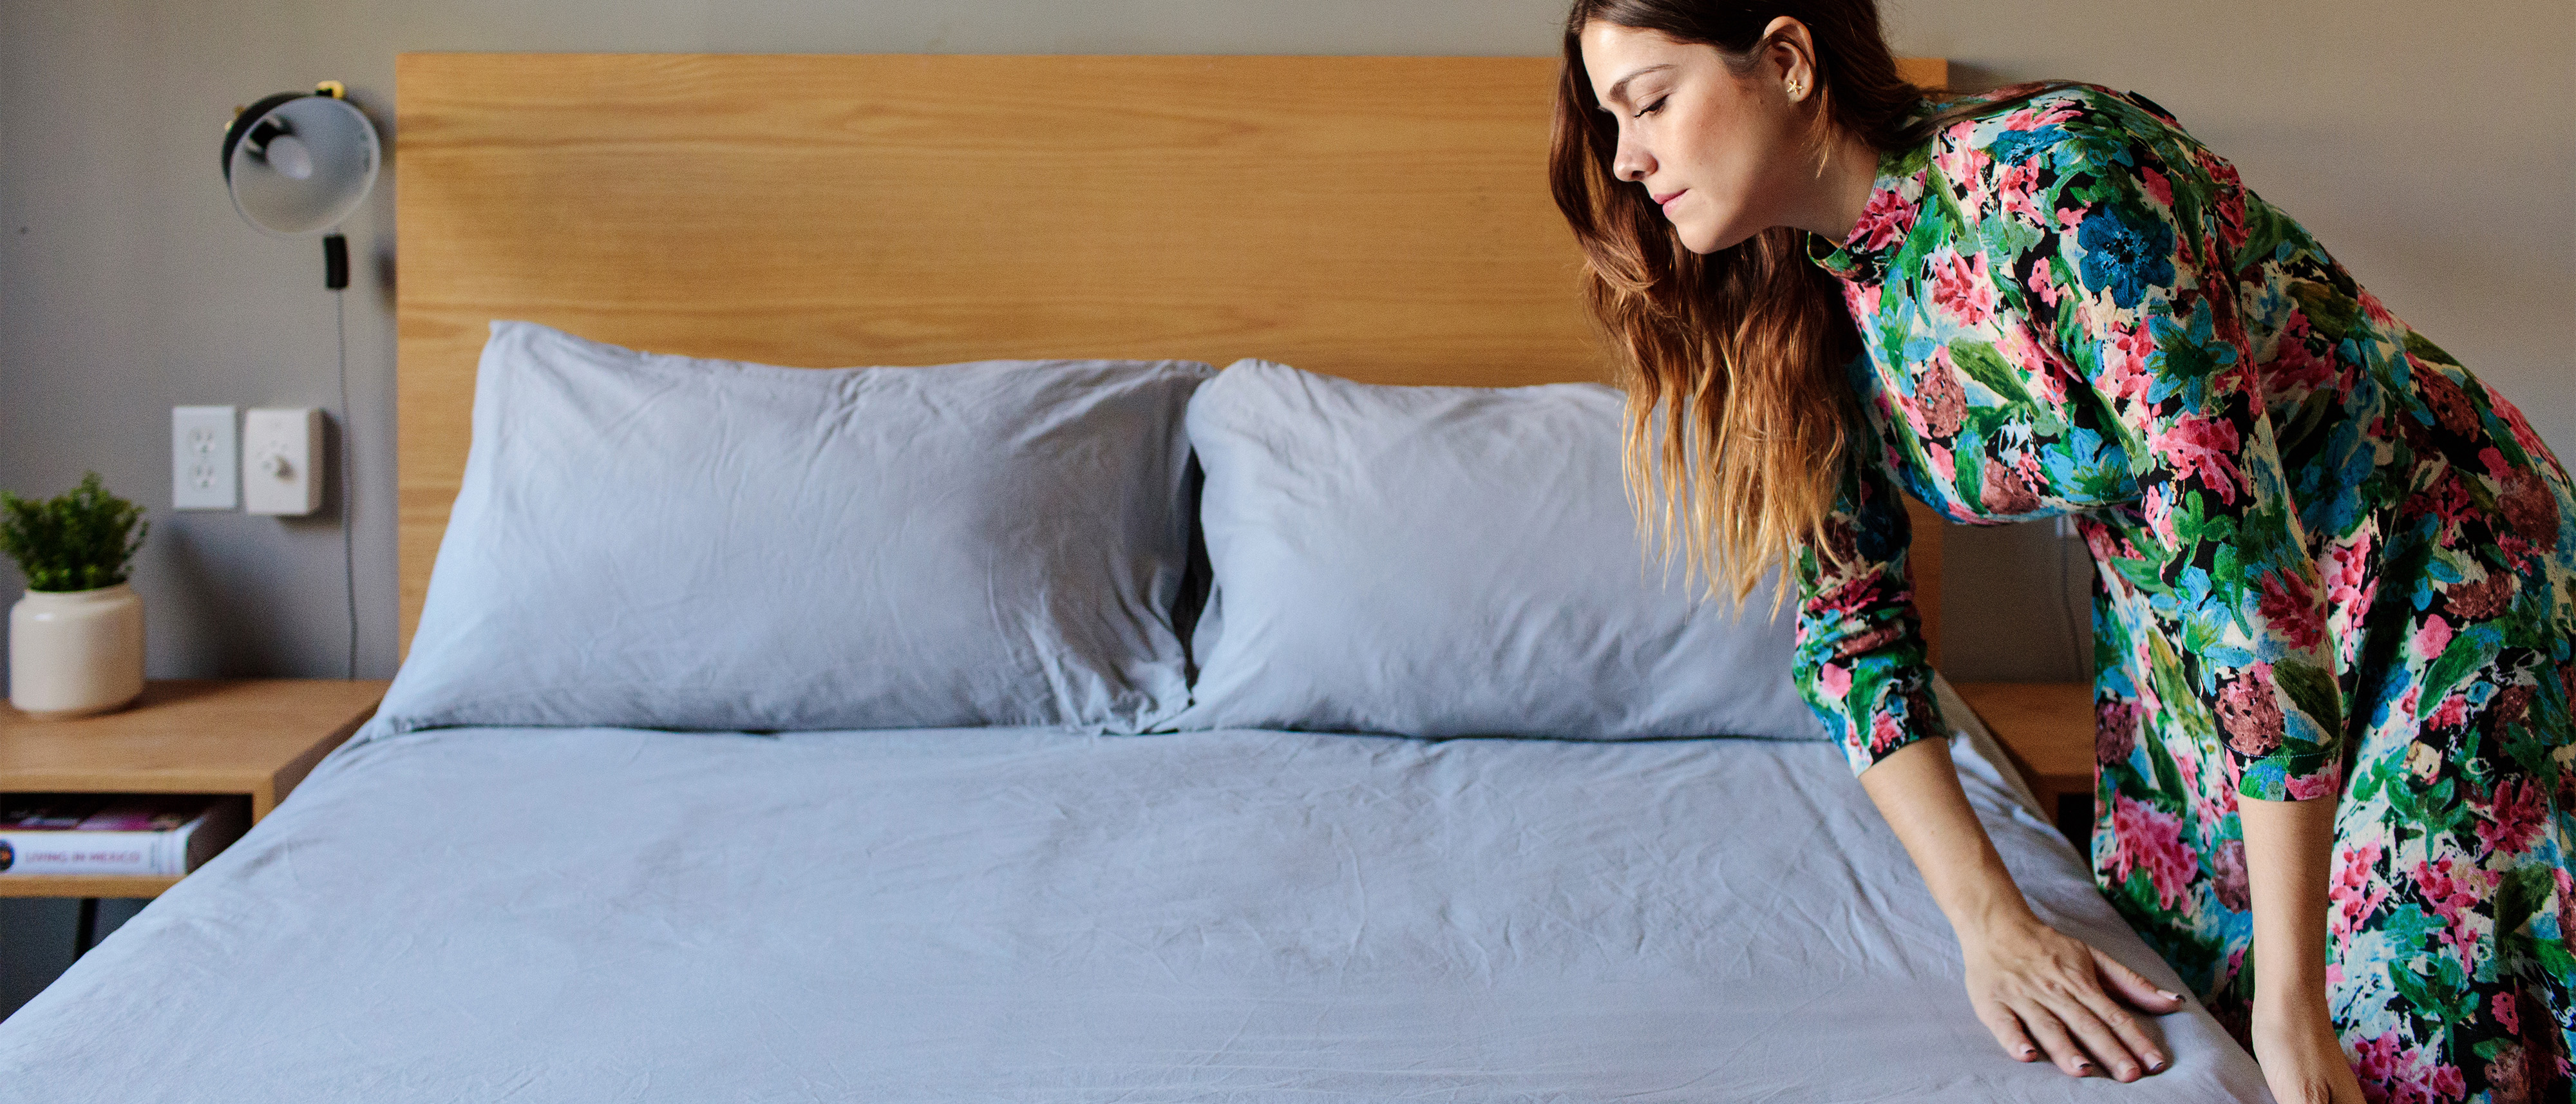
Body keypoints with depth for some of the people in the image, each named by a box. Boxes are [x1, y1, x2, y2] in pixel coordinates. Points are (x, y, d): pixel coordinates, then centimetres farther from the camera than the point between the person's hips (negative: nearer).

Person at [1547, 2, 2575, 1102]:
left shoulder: (2048, 177, -30)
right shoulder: (1810, 307, -8)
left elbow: (2238, 543, -32)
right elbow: (1851, 610, -4)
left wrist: (2294, 1003, -31)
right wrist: (1993, 926, -16)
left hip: (2433, 573, -6)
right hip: (2178, 628, 6)